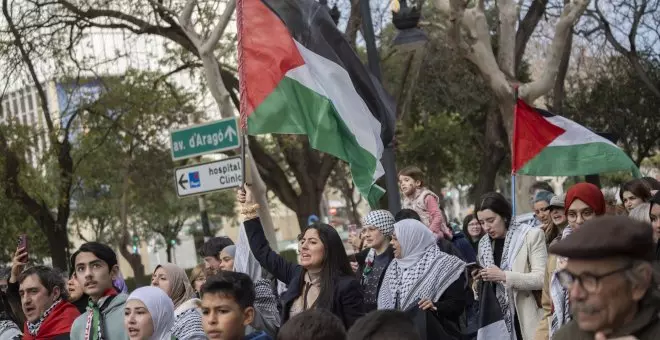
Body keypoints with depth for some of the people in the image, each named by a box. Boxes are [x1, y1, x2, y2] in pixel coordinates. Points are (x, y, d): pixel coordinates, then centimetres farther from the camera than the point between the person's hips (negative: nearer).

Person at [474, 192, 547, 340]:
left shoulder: (531, 235, -6)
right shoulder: (484, 243, 11)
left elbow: (542, 278, -15)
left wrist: (504, 276, -24)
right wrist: (479, 279, -2)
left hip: (525, 319, -4)